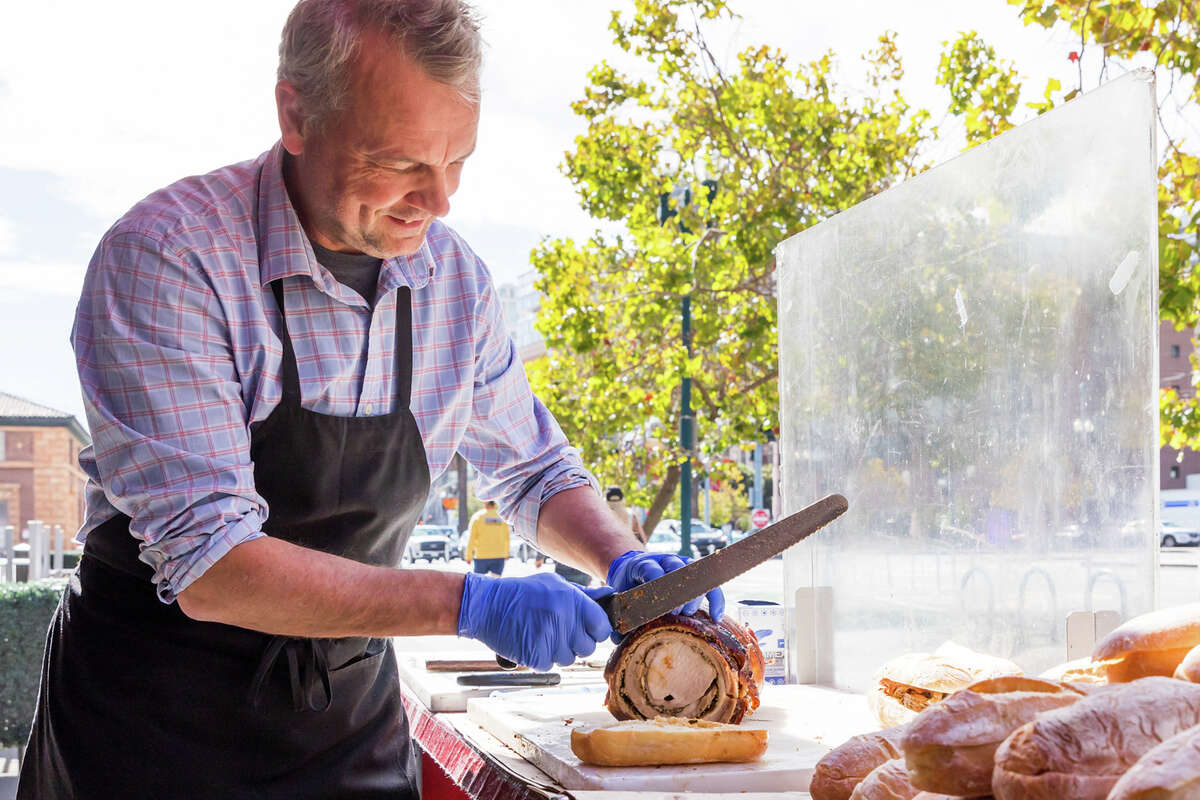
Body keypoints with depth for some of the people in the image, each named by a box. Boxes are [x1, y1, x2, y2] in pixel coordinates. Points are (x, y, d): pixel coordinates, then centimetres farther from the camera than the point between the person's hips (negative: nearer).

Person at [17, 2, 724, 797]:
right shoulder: (163, 257, -22)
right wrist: (471, 604, -29)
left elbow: (537, 471, 11)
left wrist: (625, 561, -9)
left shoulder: (455, 278, -5)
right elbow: (207, 566, -27)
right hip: (158, 721, -4)